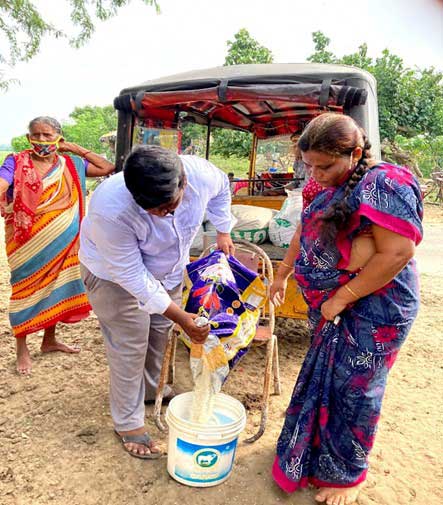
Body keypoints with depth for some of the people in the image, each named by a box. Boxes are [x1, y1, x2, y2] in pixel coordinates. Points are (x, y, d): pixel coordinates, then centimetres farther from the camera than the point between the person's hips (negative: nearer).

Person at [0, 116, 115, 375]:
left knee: (55, 287, 15)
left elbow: (109, 168, -1)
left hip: (60, 243, 4)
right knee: (26, 289, 6)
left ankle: (49, 340, 35)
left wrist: (78, 149, -3)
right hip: (28, 244, -3)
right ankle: (22, 348, 24)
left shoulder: (70, 164, 2)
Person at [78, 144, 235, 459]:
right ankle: (128, 423, 23)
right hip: (115, 274, -5)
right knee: (130, 345, 0)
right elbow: (133, 276, -33)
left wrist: (223, 231, 0)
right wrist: (180, 316, -30)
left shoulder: (202, 174, -30)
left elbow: (221, 189, -2)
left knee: (161, 331, 19)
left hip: (168, 267, 5)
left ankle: (152, 389, 46)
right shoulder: (110, 210, -42)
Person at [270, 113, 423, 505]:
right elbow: (305, 231, 19)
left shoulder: (384, 185, -20)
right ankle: (317, 450, 45)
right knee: (322, 381, 20)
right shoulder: (332, 189, 7)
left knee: (351, 392, 7)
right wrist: (282, 274, 22)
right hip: (330, 308, 8)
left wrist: (340, 299, -20)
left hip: (370, 311, -8)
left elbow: (396, 253, -25)